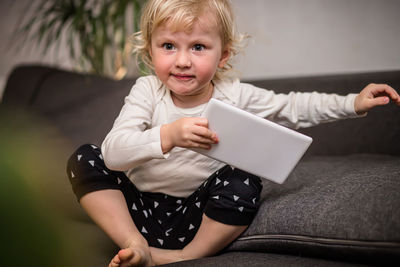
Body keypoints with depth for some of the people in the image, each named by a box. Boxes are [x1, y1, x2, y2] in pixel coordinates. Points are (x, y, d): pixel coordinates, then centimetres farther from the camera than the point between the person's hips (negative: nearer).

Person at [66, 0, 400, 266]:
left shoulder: (235, 95, -7)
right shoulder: (147, 91, -12)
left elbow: (294, 107, 5)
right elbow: (113, 152, -25)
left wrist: (353, 103, -5)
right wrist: (168, 136, -41)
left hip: (197, 216, 0)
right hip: (140, 206, 1)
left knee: (244, 184, -27)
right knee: (85, 159, -14)